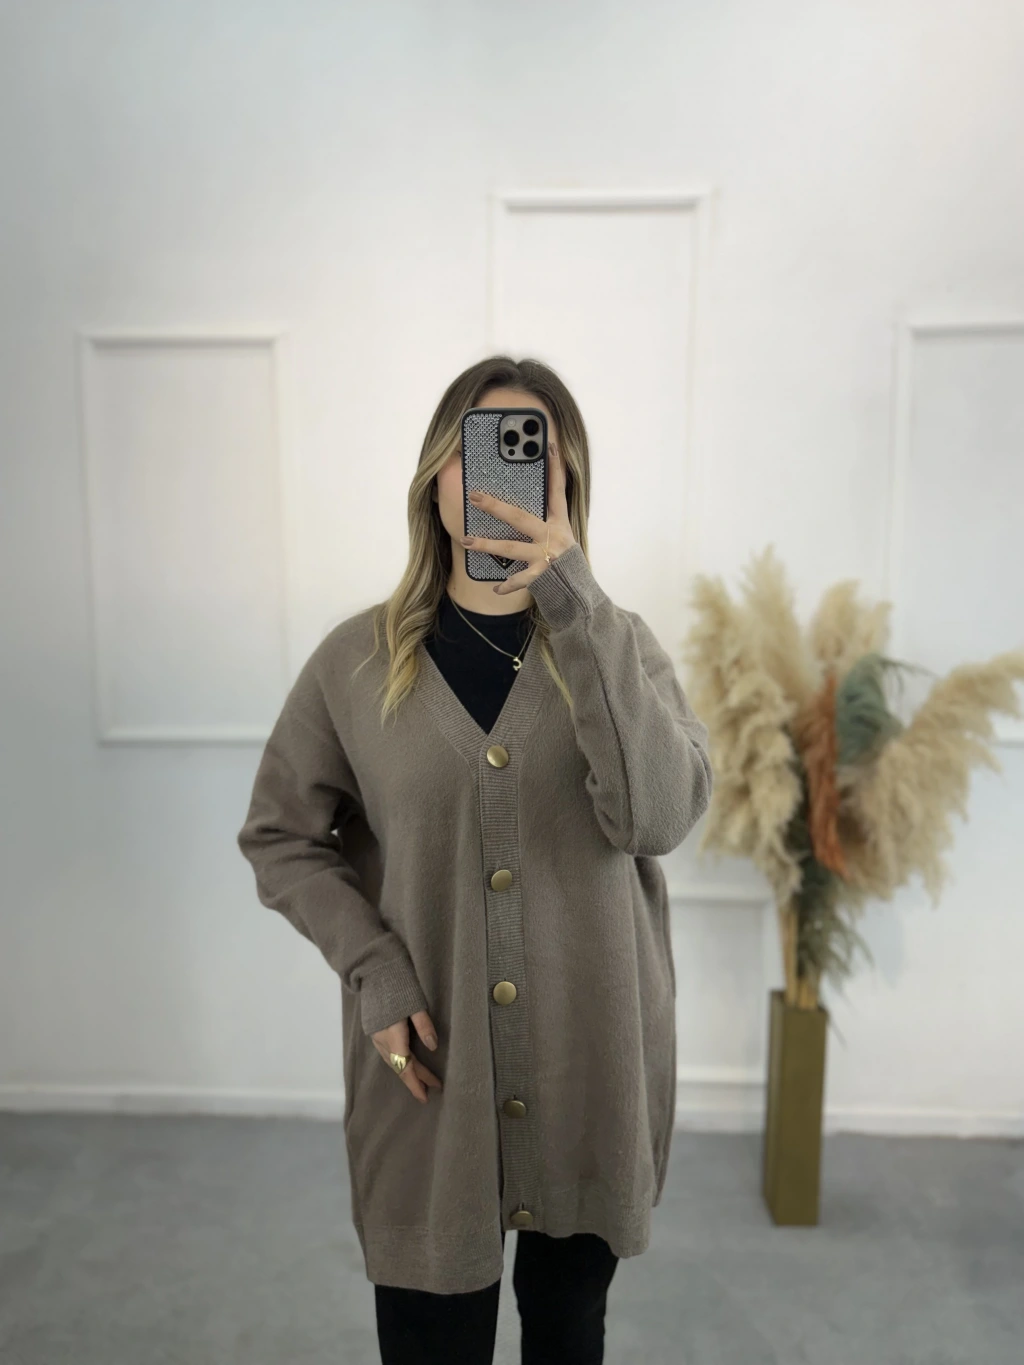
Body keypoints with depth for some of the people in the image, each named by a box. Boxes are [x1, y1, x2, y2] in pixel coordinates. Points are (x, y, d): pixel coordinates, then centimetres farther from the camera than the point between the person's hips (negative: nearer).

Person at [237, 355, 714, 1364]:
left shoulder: (617, 644, -5)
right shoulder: (358, 660, -5)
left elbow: (660, 817, -22)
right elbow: (279, 837, 2)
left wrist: (576, 608, -28)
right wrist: (372, 967, -11)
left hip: (591, 1064, 2)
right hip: (427, 1067, -1)